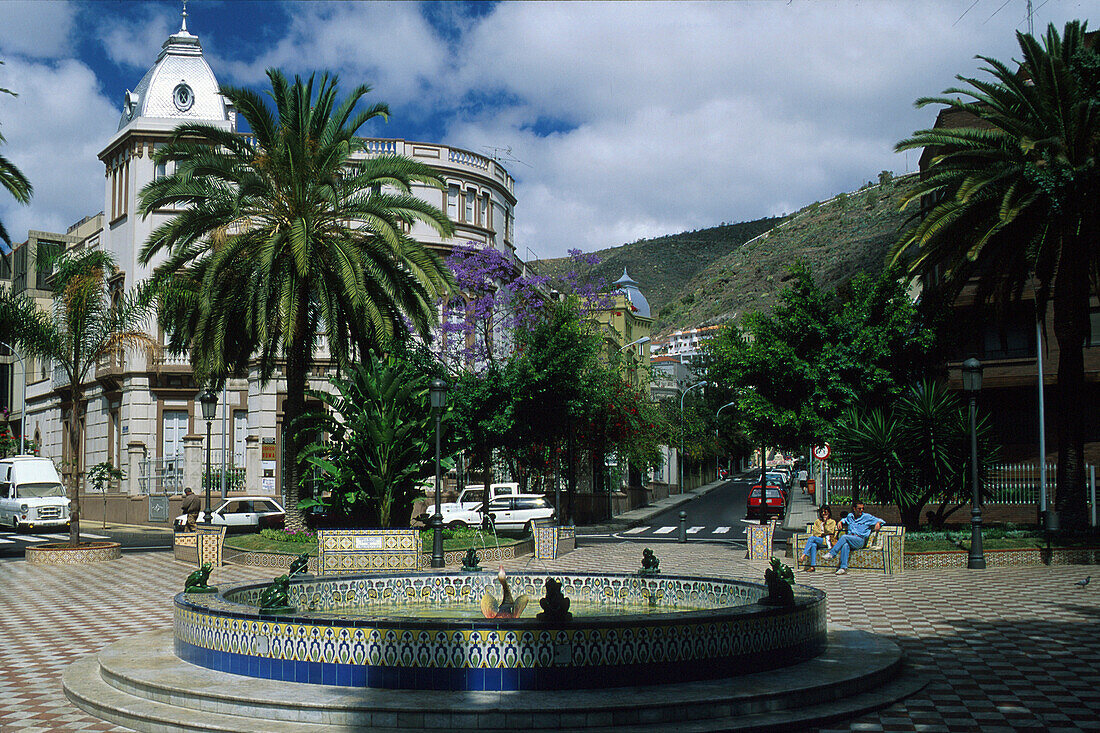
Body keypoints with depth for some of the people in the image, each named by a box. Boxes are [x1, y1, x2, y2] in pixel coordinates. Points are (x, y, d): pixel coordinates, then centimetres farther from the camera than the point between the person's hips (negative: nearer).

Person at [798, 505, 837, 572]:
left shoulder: (832, 522, 15)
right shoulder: (817, 521, 25)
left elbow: (830, 532, -1)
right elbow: (814, 532, 14)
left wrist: (825, 522, -1)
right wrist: (822, 534, -2)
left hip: (826, 542, -3)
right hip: (817, 540, 3)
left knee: (812, 538, -30)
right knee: (813, 545, -35)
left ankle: (803, 556, -39)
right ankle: (812, 566, -44)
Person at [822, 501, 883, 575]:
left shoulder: (867, 517, 12)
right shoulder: (850, 516, 23)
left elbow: (879, 521, 13)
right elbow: (844, 520, 44)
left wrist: (878, 523, -10)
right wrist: (840, 522, 21)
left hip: (860, 540, -3)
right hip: (849, 540, 3)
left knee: (844, 537, -31)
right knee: (845, 545, -34)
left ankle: (832, 554, -34)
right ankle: (843, 567, -42)